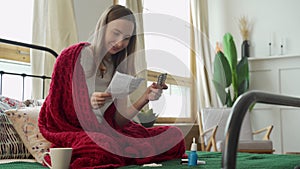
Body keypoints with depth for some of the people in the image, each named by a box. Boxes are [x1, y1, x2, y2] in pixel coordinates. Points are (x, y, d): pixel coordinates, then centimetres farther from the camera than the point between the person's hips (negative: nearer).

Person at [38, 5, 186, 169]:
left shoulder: (119, 67, 10)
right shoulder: (73, 57, -7)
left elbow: (118, 120, 3)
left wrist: (144, 99, -13)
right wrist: (89, 105, -27)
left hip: (107, 131, 5)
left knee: (174, 136, -12)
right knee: (107, 148, -40)